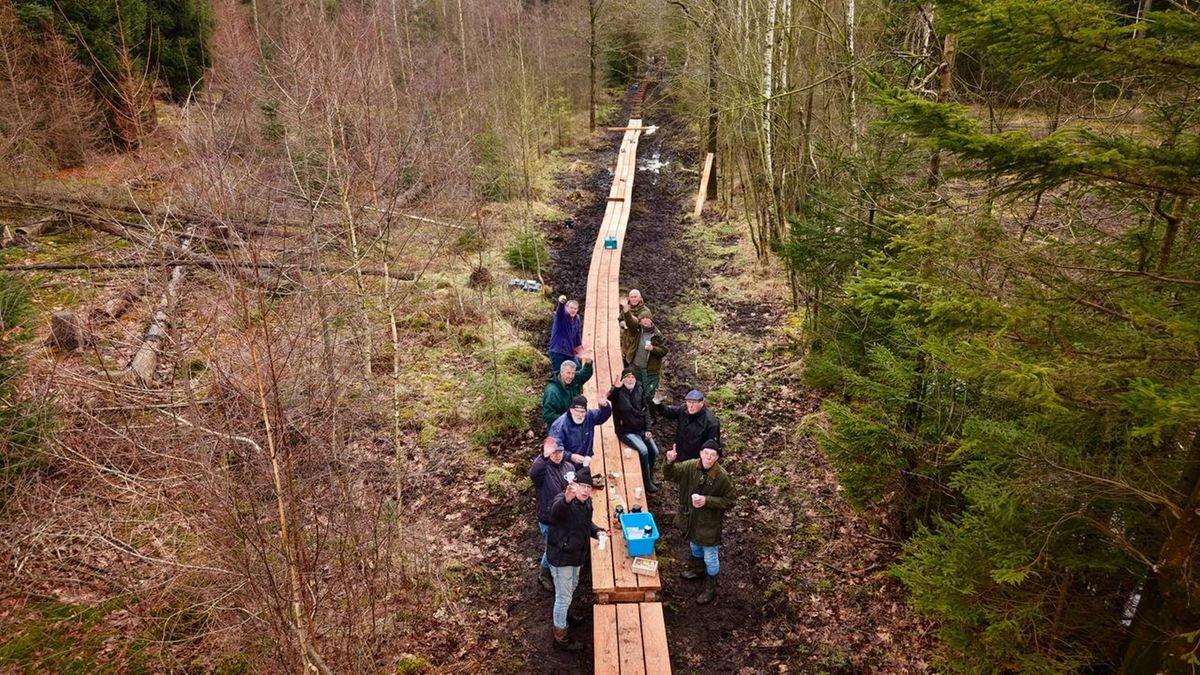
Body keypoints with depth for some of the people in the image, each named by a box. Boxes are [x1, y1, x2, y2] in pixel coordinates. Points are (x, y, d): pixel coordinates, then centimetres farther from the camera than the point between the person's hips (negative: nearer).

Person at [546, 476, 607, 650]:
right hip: (560, 557, -9)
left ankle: (560, 614, 56)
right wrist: (566, 500, -79)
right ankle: (560, 637, 22)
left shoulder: (586, 503, -2)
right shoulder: (562, 501, -30)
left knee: (572, 585, 30)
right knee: (564, 597, 4)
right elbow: (556, 510, -56)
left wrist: (597, 531, -5)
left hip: (575, 555, 9)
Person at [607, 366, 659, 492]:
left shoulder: (640, 390, 3)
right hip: (625, 431, -5)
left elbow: (646, 410, 8)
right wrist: (616, 388, -58)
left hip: (641, 429, 5)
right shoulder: (618, 391, -12)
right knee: (643, 450, -23)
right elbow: (610, 397, -36)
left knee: (654, 451, -4)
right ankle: (646, 482, -6)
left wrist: (647, 430, 1)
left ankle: (650, 476, 23)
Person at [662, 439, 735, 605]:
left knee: (710, 557, 13)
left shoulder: (723, 476, -26)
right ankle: (697, 568, 59)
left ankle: (710, 589, 33)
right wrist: (670, 462, -33)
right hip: (691, 518, 5)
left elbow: (728, 501, -18)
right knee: (694, 546, 31)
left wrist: (707, 501, -30)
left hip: (710, 523, -5)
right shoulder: (691, 466, -16)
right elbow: (669, 474, -11)